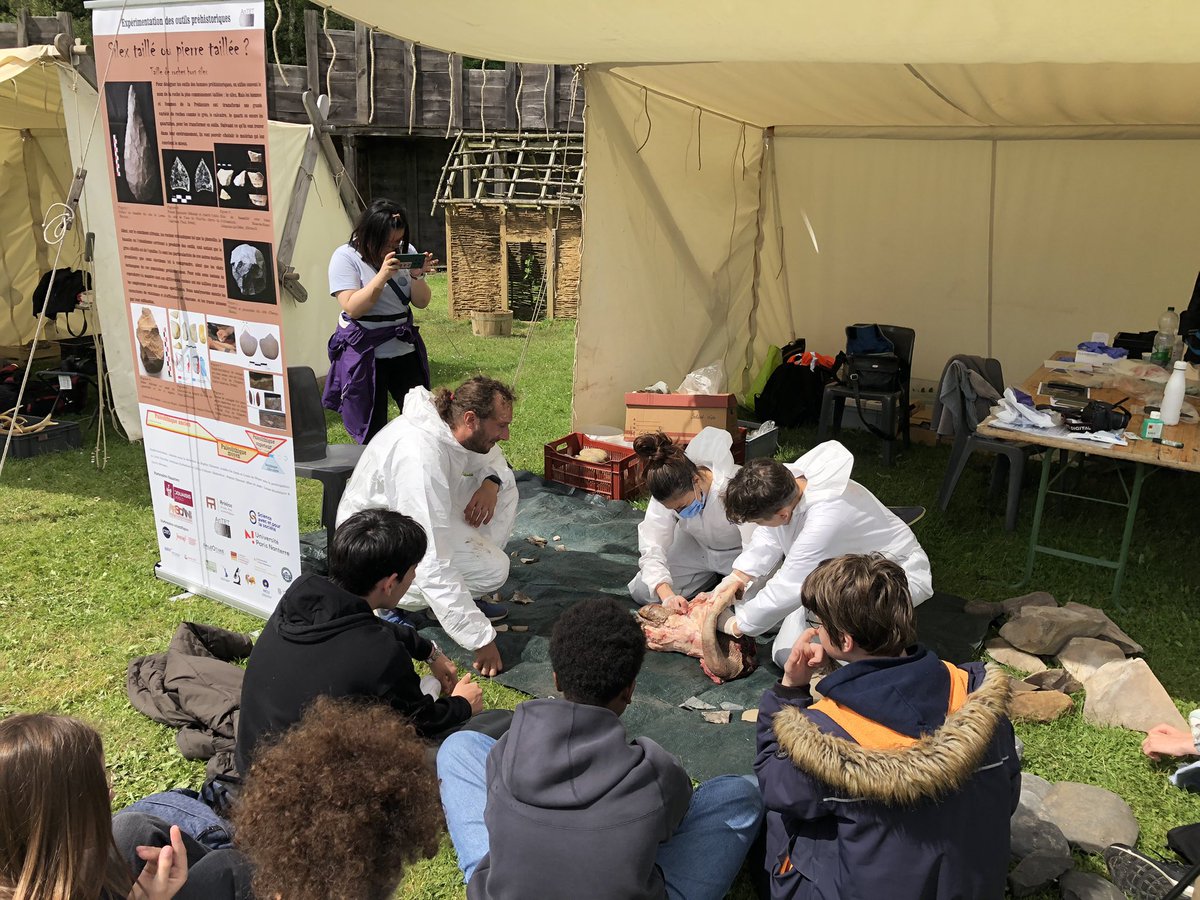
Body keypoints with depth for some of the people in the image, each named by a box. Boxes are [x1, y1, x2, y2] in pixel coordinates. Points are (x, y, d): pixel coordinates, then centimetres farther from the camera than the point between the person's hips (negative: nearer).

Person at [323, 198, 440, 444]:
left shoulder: (407, 252, 4)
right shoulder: (345, 257, -8)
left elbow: (421, 303, 4)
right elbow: (352, 308, -18)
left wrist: (416, 276, -16)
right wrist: (383, 275, -25)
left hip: (404, 348, 4)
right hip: (363, 354, -4)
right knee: (371, 432, 2)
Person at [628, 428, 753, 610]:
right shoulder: (666, 497, -25)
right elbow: (652, 548, -25)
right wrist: (667, 595, -42)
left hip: (740, 551, -3)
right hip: (696, 548, 3)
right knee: (640, 591, -7)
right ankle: (713, 577, 11)